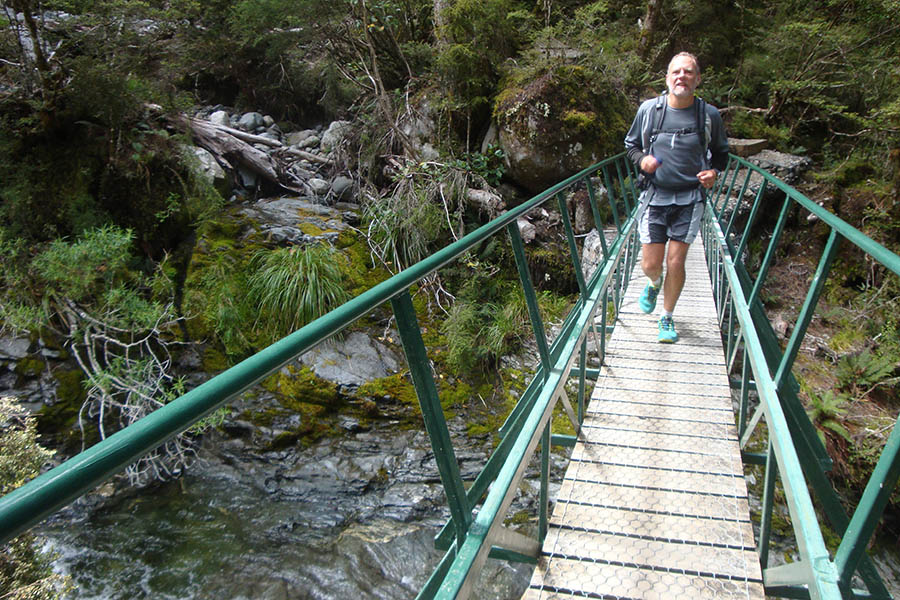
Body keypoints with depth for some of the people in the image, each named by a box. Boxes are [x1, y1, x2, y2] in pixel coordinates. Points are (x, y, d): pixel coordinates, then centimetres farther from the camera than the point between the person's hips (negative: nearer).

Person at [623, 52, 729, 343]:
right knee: (650, 264, 0)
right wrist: (642, 159, -9)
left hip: (689, 199, 0)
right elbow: (631, 144, 13)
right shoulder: (648, 109, -1)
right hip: (655, 196, 1)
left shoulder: (709, 115, 0)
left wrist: (713, 171, -8)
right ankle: (654, 284, 40)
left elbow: (721, 153, 14)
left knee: (675, 262, -3)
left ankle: (667, 318, 19)